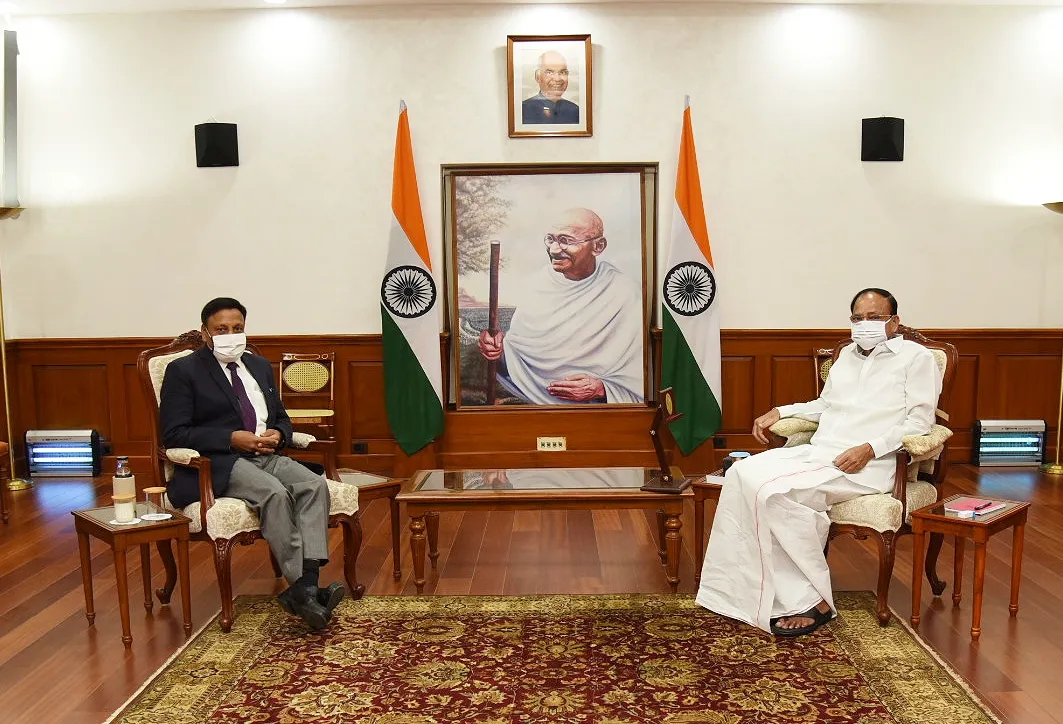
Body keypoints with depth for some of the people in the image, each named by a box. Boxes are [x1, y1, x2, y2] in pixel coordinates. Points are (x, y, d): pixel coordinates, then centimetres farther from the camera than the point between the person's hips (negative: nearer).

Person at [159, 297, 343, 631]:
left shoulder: (260, 366, 21)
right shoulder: (183, 371, 3)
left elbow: (281, 418, 26)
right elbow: (174, 433, -6)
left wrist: (277, 434, 0)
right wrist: (232, 438, -16)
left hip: (265, 456, 6)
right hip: (218, 464, -5)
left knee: (314, 485, -24)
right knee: (274, 493, -34)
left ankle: (308, 581, -35)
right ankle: (301, 586, -31)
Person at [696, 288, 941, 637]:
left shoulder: (915, 356, 4)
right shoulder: (847, 355, 24)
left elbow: (919, 421, -6)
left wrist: (870, 448, -20)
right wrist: (780, 412, 19)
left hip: (869, 464, -7)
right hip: (817, 451, 7)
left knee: (773, 490, -29)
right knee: (742, 473, -17)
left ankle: (811, 601, -18)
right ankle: (739, 588, -16)